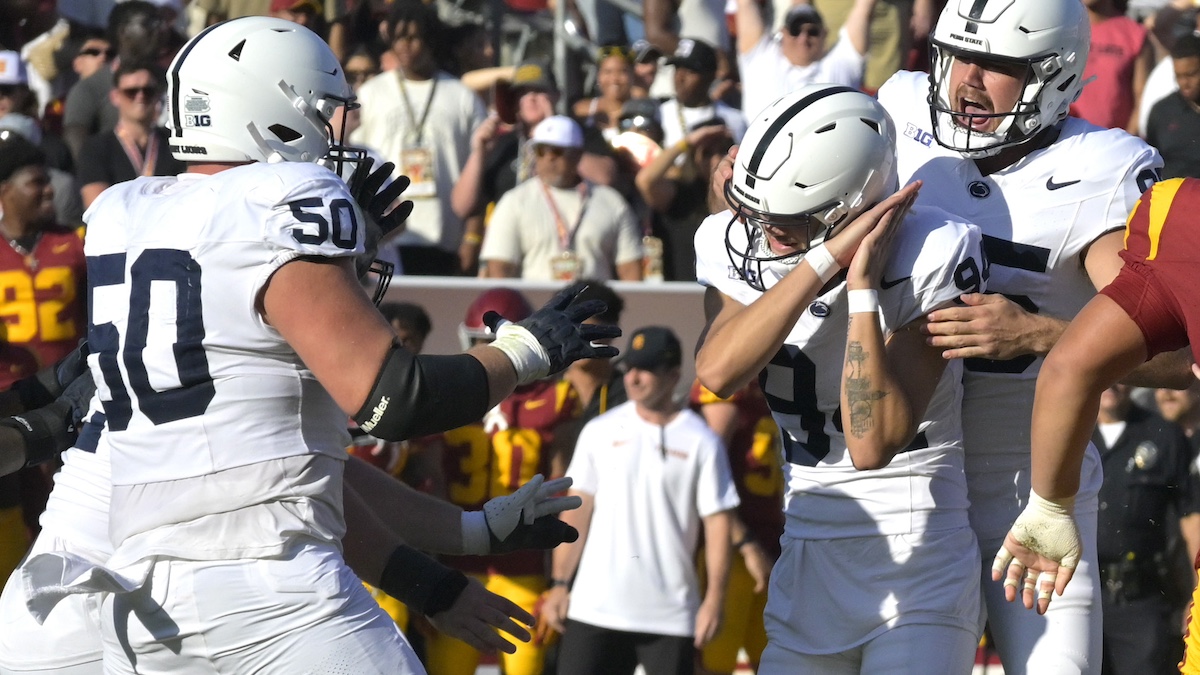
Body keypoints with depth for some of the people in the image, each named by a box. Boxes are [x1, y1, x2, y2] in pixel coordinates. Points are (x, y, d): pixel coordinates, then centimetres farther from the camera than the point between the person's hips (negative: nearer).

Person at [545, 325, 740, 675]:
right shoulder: (601, 432, 6)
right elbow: (577, 511, 7)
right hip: (595, 607, 2)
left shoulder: (700, 442, -1)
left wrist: (714, 598, -8)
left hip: (670, 615, -2)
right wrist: (560, 584, 3)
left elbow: (717, 522, -2)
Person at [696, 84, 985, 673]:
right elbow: (717, 373, -23)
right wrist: (825, 259, -26)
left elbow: (872, 445, -22)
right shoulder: (736, 243, -2)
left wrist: (862, 286, -24)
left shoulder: (927, 259, -16)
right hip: (807, 574, 5)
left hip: (917, 577, -5)